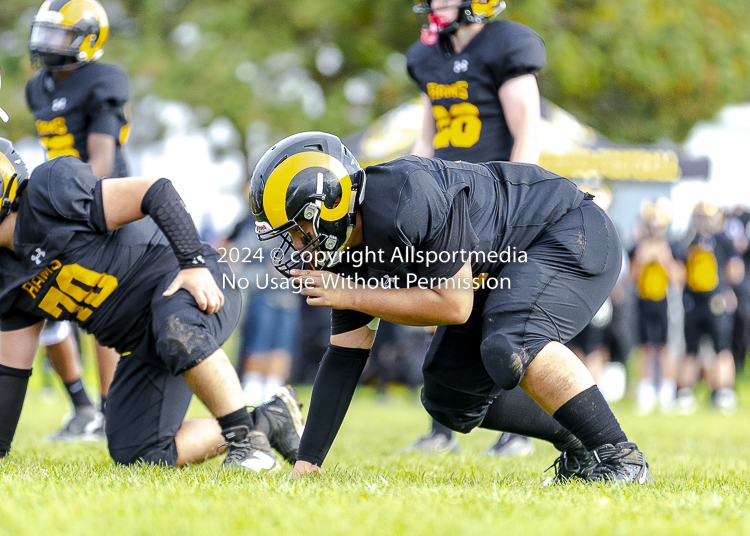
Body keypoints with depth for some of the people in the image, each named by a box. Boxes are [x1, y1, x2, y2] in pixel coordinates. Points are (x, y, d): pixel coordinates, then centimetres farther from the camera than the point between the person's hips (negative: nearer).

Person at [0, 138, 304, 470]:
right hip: (143, 346, 9)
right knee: (138, 455, -4)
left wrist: (194, 265, -25)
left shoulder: (52, 191, -15)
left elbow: (155, 193, -19)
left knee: (176, 333, -43)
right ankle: (268, 421, 8)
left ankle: (245, 436, -27)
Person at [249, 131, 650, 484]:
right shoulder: (349, 252, -5)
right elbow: (344, 357, 0)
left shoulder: (406, 202, -33)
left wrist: (352, 295, -23)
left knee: (512, 348, -33)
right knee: (448, 400, 8)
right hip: (502, 271, 10)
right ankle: (576, 446, 20)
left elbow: (454, 305, -28)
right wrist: (305, 466, -3)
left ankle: (618, 456, -21)